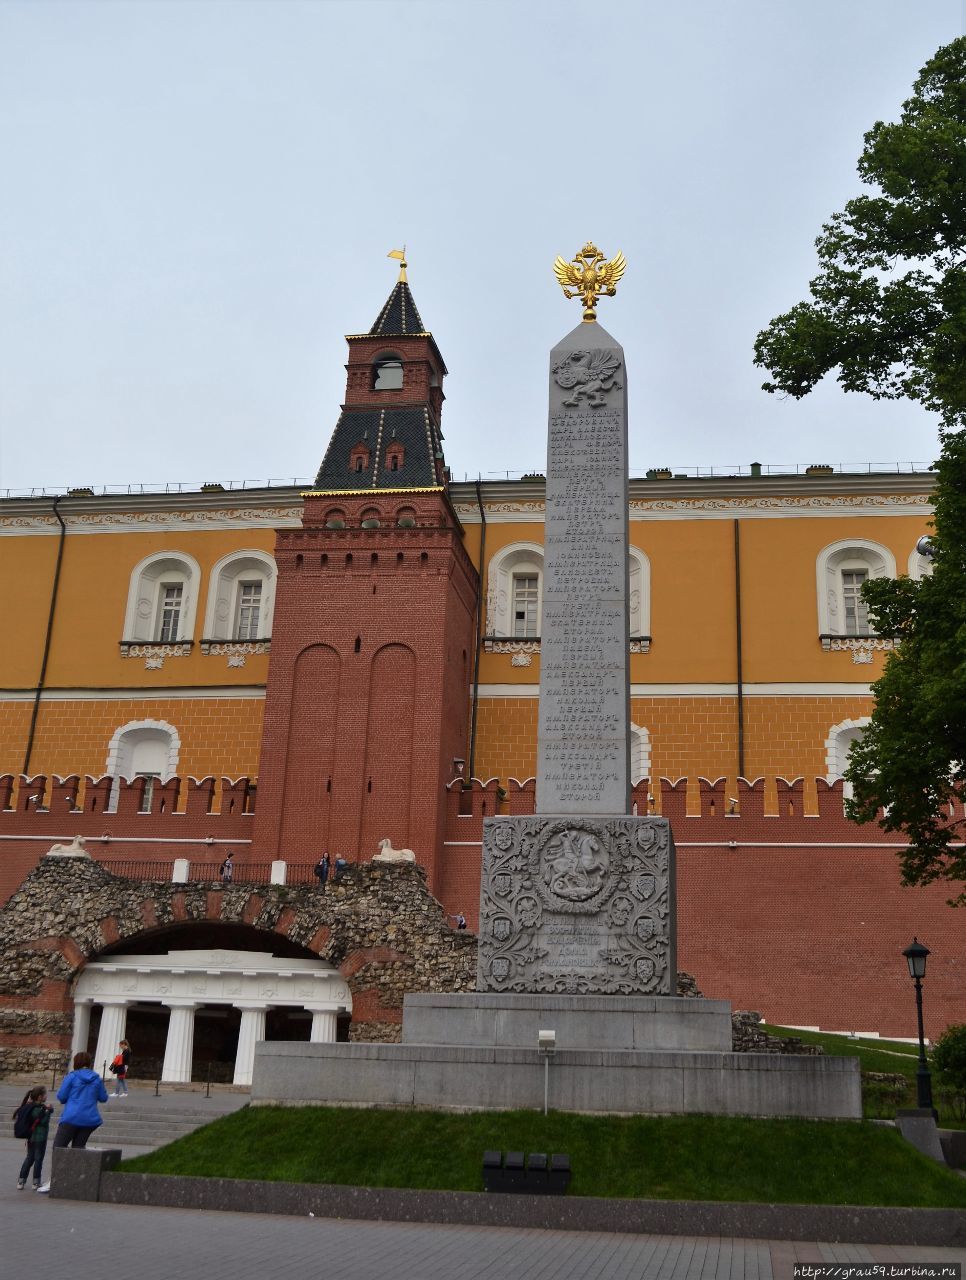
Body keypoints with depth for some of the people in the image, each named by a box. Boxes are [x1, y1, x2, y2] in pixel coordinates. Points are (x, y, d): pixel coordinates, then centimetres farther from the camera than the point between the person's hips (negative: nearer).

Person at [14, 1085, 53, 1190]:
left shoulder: (30, 1106, 6)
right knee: (38, 1159, 2)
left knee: (29, 1158, 15)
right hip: (40, 1137, -8)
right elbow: (43, 1122, -20)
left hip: (31, 1137, 8)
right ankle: (36, 1183, 8)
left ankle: (21, 1181, 14)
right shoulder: (40, 1109, -20)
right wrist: (49, 1111, -16)